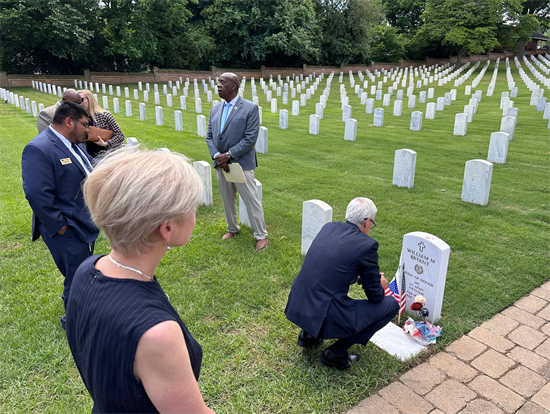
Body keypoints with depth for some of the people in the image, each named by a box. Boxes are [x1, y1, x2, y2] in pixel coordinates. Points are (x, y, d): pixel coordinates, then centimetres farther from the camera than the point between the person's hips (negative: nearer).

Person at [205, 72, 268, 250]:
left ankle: (261, 235, 13)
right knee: (227, 199, 18)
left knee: (251, 200, 1)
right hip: (221, 164, 6)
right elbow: (209, 136, 9)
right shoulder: (215, 109, 9)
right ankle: (232, 228, 37)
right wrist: (217, 156, -9)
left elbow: (250, 139, -15)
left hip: (241, 164, -6)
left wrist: (228, 155, -17)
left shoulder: (250, 108, -10)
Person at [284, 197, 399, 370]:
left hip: (296, 306, 7)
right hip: (325, 318, -7)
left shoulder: (329, 227, 7)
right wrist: (381, 285, 22)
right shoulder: (367, 245, -10)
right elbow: (375, 295, 0)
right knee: (391, 304, 7)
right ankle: (336, 352, 7)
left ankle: (309, 334, 24)